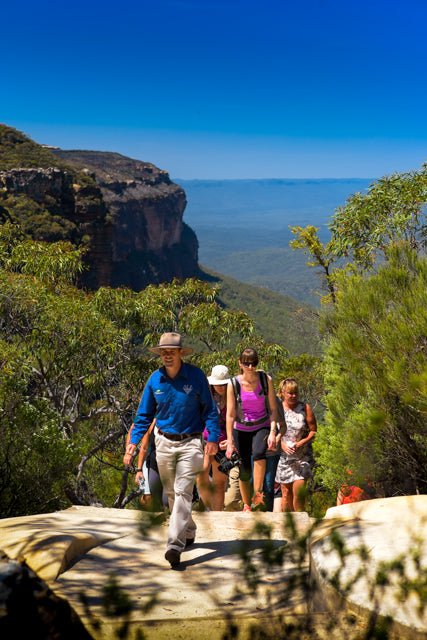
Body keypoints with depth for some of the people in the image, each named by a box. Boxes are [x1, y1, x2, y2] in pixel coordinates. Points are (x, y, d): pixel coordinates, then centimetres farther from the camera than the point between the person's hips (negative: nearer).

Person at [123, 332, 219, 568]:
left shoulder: (196, 376, -8)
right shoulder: (154, 380, -1)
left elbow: (209, 409, -1)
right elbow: (144, 414, 7)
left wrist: (213, 437, -10)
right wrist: (133, 441, -3)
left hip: (190, 443, -4)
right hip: (164, 442, 4)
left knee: (183, 492, -12)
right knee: (171, 493, 14)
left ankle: (175, 544, -16)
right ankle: (188, 532, 34)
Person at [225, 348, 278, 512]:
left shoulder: (266, 380, -6)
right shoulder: (233, 384, -8)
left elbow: (273, 409, -2)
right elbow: (230, 415, -8)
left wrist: (273, 432, -13)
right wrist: (230, 442, -12)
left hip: (262, 427, -1)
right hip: (241, 430, 1)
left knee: (259, 452, -33)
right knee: (244, 472, 2)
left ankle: (258, 495, -28)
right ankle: (247, 506, 23)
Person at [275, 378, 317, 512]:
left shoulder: (305, 408, -2)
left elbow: (313, 431, -1)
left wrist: (301, 443, -15)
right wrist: (282, 445, -12)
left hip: (302, 456, -1)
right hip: (283, 456, 1)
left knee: (298, 491, -12)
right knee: (286, 492, 6)